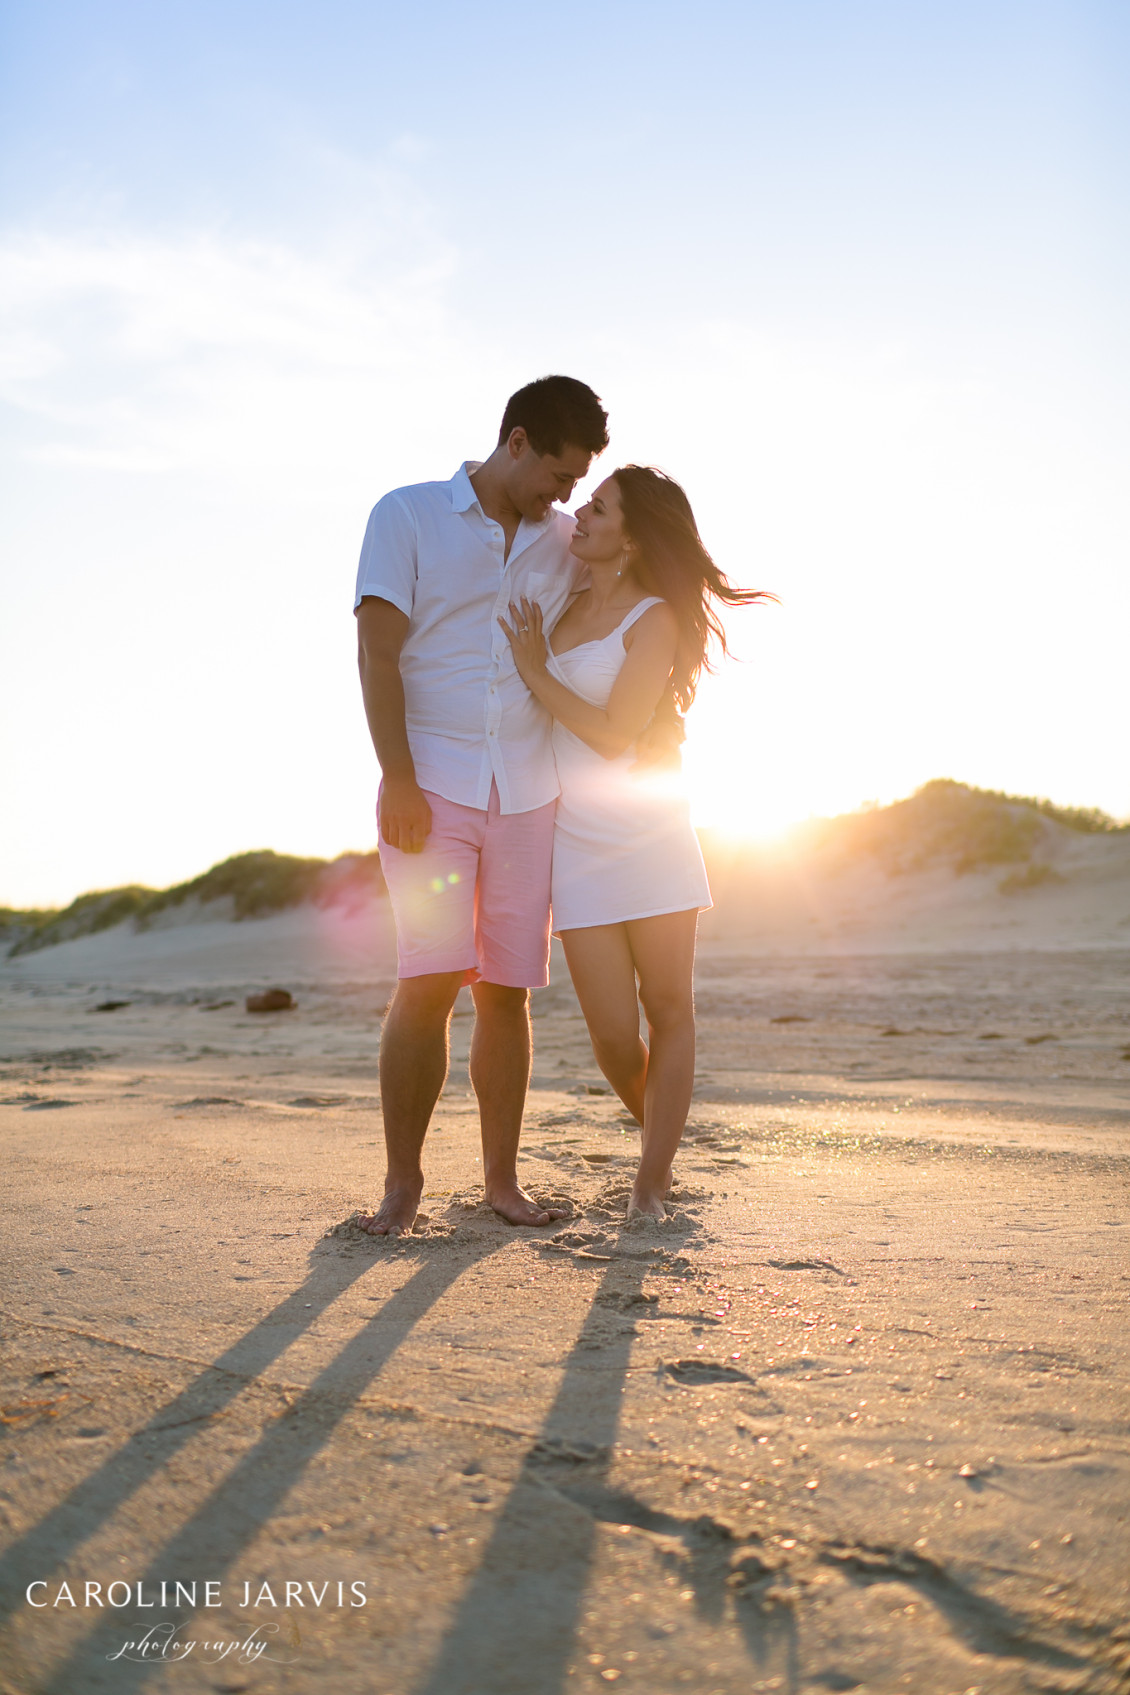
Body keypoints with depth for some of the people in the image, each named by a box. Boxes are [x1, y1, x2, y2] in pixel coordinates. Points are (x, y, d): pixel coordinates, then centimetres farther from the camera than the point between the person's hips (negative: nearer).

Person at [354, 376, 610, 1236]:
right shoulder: (408, 516, 2)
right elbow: (378, 654, -6)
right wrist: (398, 779, -15)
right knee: (430, 980, -13)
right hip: (430, 784, -3)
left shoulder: (565, 542, 14)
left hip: (528, 793, 4)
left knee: (506, 990, 4)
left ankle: (502, 1176, 14)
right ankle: (402, 1178, 1)